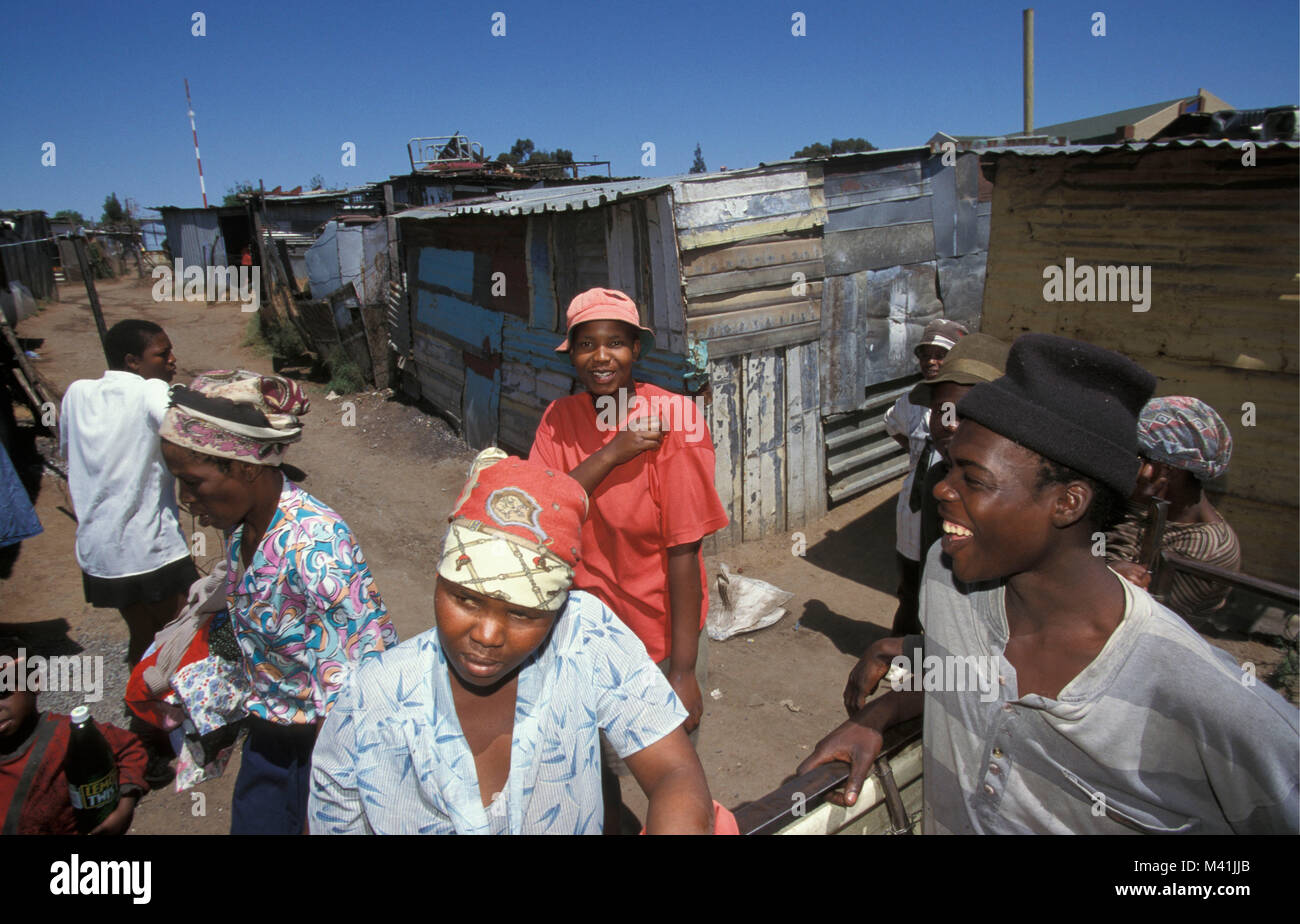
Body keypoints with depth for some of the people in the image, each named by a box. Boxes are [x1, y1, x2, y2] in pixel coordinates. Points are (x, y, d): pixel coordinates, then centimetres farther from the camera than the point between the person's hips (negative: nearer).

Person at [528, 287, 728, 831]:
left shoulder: (671, 421, -17)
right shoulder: (561, 419, -4)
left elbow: (683, 550, -19)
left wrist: (684, 670, -18)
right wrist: (613, 452, -25)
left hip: (660, 634, -4)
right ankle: (604, 827, 50)